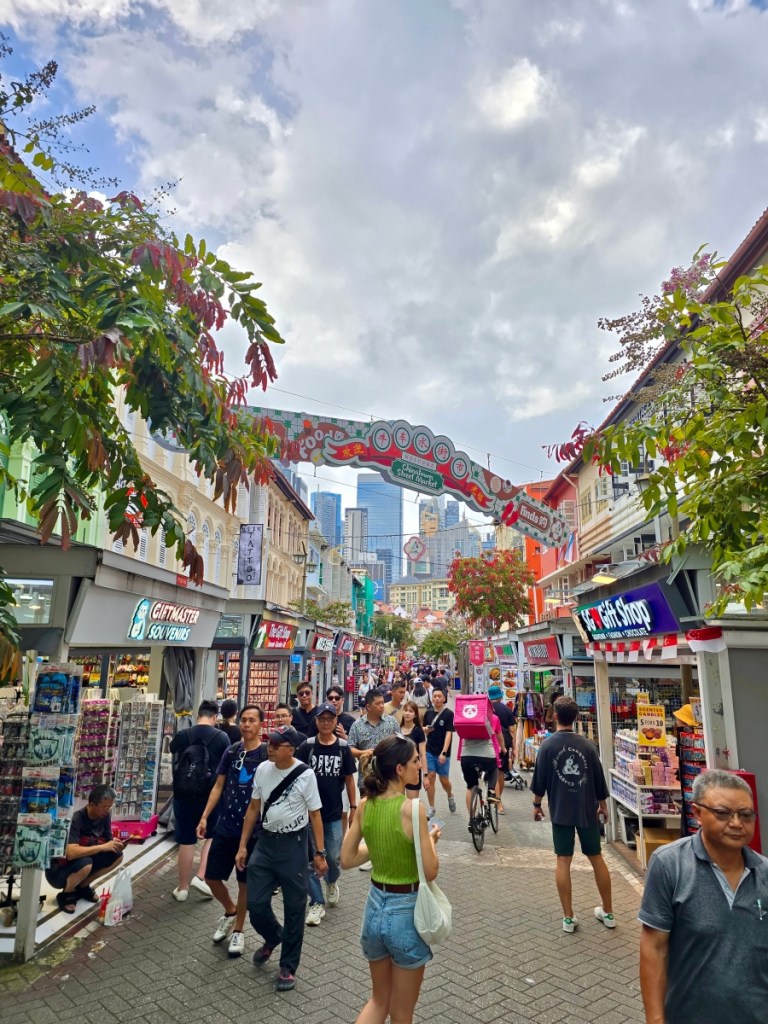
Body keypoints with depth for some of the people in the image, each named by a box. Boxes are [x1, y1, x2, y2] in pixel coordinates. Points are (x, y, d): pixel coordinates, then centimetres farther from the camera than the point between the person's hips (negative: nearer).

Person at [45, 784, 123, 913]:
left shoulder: (105, 816, -9)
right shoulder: (76, 819, -30)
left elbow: (107, 843, -1)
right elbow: (71, 853, -41)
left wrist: (115, 845, -24)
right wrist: (103, 846, -35)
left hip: (83, 862, 6)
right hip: (57, 870, -6)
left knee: (117, 855, -11)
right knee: (85, 863, -36)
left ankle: (82, 886, 10)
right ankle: (65, 894, -4)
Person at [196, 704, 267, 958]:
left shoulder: (267, 754, -10)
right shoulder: (231, 751, 1)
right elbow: (218, 786, 6)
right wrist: (205, 817, 1)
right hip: (225, 826, 4)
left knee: (244, 882, 9)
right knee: (212, 877, 10)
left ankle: (238, 930, 31)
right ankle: (229, 912, 38)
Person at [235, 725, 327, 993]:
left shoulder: (305, 775, -15)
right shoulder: (262, 770, -2)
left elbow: (315, 814, -8)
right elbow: (253, 809, 8)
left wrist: (319, 853, -7)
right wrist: (242, 846, 8)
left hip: (293, 844, -4)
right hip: (265, 841, 4)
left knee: (294, 908, 7)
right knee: (256, 904, 6)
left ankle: (288, 967, 28)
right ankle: (273, 938, 39)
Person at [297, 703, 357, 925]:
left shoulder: (343, 747, -4)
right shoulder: (307, 746, -7)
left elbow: (349, 779, 4)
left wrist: (353, 807, 4)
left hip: (334, 813, 1)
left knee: (333, 857, 7)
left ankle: (332, 882, 40)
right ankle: (317, 903, 18)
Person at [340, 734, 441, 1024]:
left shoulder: (365, 805, -5)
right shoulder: (412, 808, -23)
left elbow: (346, 859, 2)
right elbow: (431, 871, -18)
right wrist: (431, 839, -1)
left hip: (374, 908, 5)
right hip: (406, 913, -5)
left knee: (379, 1000, 28)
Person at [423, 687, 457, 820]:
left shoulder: (449, 714, -9)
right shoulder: (428, 713, 4)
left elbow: (448, 734, -14)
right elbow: (424, 730, 15)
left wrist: (444, 753, -21)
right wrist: (425, 729, -10)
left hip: (442, 753, -3)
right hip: (429, 751, 3)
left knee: (444, 780, 6)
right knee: (430, 777, -1)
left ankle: (450, 796, 38)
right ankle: (431, 808, 11)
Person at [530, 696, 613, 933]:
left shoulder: (548, 745, -11)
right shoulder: (587, 744, -7)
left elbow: (540, 780, -6)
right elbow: (599, 778, 1)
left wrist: (537, 804, 9)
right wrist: (603, 804, 17)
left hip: (560, 811, -2)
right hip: (587, 810, 2)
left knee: (563, 861, 6)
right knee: (596, 858, 15)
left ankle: (568, 918, 10)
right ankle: (608, 913, 27)